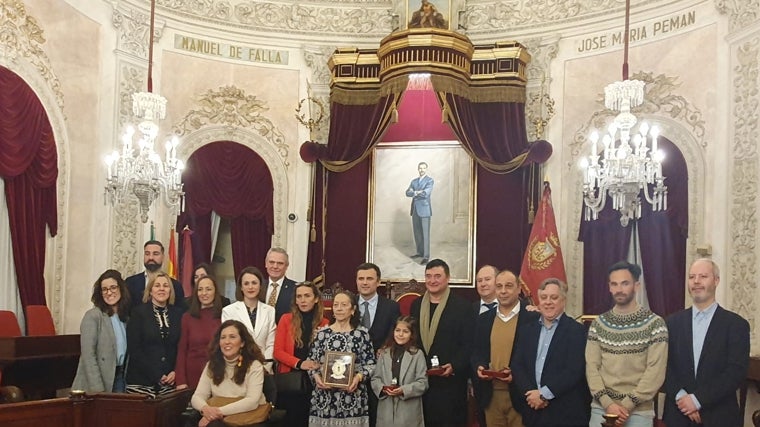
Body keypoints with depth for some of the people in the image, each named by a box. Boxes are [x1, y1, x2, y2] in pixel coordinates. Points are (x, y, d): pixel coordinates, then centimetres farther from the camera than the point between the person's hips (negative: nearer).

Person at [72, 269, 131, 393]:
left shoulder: (126, 316, 8)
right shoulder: (92, 316, -9)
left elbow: (126, 351, 10)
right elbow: (88, 355, -14)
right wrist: (98, 389, -18)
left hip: (119, 378, 5)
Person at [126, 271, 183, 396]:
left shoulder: (178, 314, 11)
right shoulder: (138, 313, 2)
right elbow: (134, 350, -4)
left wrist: (176, 372, -5)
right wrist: (156, 376, -10)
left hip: (169, 382, 2)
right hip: (141, 382, -2)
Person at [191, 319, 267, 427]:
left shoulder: (254, 366, -6)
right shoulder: (212, 365, 8)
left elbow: (252, 401, -18)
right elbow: (197, 397, 1)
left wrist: (219, 411, -26)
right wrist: (205, 408, -23)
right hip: (220, 418, 4)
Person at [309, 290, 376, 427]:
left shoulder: (361, 333, 0)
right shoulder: (321, 333, 4)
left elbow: (370, 363, 2)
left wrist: (359, 377, -14)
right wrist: (316, 377, -10)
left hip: (352, 396, -1)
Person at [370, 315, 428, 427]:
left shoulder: (417, 354, -2)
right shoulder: (384, 353, 9)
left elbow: (423, 382, -5)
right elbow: (375, 378, 10)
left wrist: (403, 390, -17)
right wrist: (382, 388, -11)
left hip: (409, 410, -3)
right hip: (386, 409, 3)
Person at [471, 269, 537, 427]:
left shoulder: (533, 318, -5)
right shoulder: (483, 319, 11)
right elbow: (476, 352, 14)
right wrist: (479, 367, -6)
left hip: (519, 394, -4)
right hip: (490, 395, 4)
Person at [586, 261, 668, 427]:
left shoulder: (654, 323, -5)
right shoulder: (598, 323, 5)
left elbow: (656, 371, -9)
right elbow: (591, 366, 1)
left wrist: (628, 405, -13)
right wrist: (607, 403, -11)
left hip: (638, 411, -2)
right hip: (601, 408, 2)